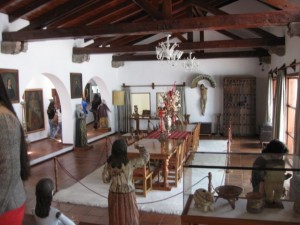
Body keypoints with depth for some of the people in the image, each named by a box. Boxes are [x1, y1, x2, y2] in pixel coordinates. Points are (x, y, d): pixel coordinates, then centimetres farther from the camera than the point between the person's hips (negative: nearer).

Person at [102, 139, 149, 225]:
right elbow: (145, 157, -10)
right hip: (127, 195, -3)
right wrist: (140, 148, 5)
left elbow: (105, 179, -3)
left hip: (114, 194, 3)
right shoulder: (130, 163, -21)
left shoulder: (109, 163, -12)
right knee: (129, 217, 15)